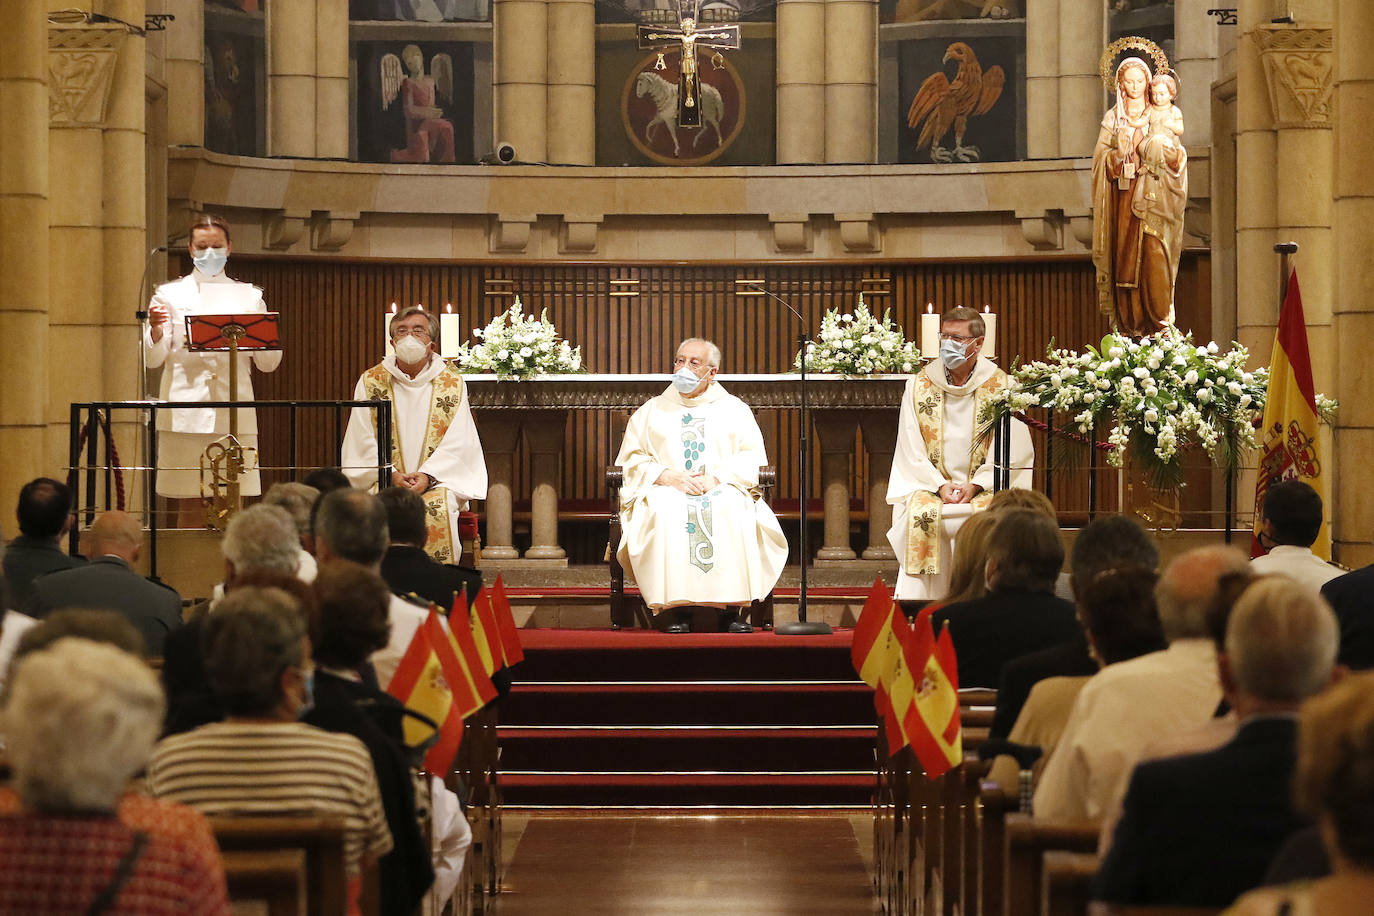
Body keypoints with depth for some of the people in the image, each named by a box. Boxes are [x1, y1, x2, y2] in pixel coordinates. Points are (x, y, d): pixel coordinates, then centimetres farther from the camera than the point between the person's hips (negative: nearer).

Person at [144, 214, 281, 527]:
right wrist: (156, 330, -19)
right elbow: (153, 359, 2)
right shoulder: (171, 294, 11)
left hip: (234, 415, 1)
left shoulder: (249, 296, 14)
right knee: (190, 506, -2)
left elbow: (268, 364, 9)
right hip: (186, 415, -1)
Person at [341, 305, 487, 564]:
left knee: (438, 508, -32)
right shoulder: (371, 382, 7)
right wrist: (392, 474, -14)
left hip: (437, 480, 0)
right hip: (383, 481, 0)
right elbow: (364, 441, 2)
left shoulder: (452, 384, 6)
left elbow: (457, 443, -1)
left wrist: (427, 475, -17)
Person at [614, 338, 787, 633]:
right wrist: (667, 476, -9)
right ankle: (675, 607, -36)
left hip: (722, 490, 0)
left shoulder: (734, 409, 18)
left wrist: (716, 478, -11)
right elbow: (631, 459, 10)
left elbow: (752, 457, 7)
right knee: (666, 512, -36)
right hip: (666, 490, 1)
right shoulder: (651, 412, 20)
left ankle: (732, 607, -36)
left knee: (734, 510, -36)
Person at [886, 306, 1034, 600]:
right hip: (930, 484, 1)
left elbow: (1011, 449, -2)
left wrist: (975, 485, -14)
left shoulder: (1001, 386, 1)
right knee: (921, 513, -29)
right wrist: (939, 485, -12)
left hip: (987, 485, -1)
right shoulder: (919, 385, 5)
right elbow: (912, 449, 3)